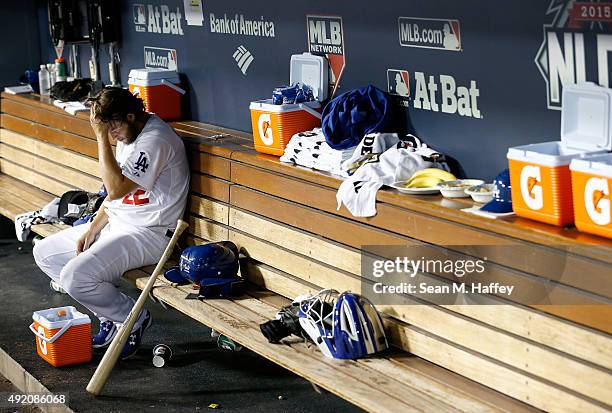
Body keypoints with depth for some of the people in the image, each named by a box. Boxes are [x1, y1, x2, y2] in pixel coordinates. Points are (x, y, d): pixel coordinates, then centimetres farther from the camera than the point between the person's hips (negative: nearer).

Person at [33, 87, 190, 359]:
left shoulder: (156, 140, -21)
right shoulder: (128, 135, 10)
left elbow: (117, 189, -27)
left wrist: (102, 138, -24)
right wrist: (92, 229, 4)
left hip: (149, 232, -11)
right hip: (116, 224, 11)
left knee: (75, 276, -26)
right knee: (44, 252, 11)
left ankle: (134, 319, 0)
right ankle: (111, 315, 10)